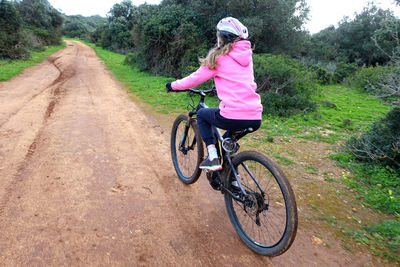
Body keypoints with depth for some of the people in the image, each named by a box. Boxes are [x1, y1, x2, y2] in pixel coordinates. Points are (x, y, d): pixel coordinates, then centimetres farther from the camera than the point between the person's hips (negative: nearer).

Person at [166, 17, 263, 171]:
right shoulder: (247, 55, 17)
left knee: (202, 115, 21)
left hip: (234, 117, -7)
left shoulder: (220, 57, -2)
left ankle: (213, 158, 10)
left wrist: (173, 85, 19)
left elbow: (195, 78, 3)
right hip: (256, 120, 7)